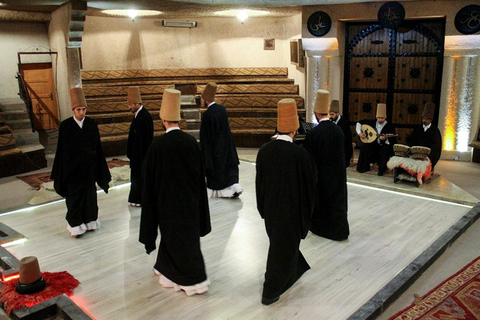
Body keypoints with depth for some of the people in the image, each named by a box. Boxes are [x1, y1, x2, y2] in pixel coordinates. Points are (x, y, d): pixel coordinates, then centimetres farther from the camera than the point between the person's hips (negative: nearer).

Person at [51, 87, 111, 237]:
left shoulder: (92, 124, -2)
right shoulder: (65, 125, -8)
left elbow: (97, 146, 2)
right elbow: (62, 149, -4)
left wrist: (99, 167, 3)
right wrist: (62, 171, -5)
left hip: (89, 166, 2)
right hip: (72, 167, -2)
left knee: (89, 192, 11)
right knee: (74, 195, 5)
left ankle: (90, 220, 25)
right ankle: (75, 224, 16)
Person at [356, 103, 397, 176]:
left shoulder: (389, 126, -11)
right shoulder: (373, 122, 0)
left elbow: (392, 142, -15)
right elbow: (359, 123, 7)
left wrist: (385, 139, -36)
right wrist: (359, 132, -7)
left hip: (384, 145, -3)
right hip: (374, 144, 3)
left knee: (386, 149, -35)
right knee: (364, 147, -21)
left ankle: (381, 169, -24)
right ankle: (363, 167, -7)